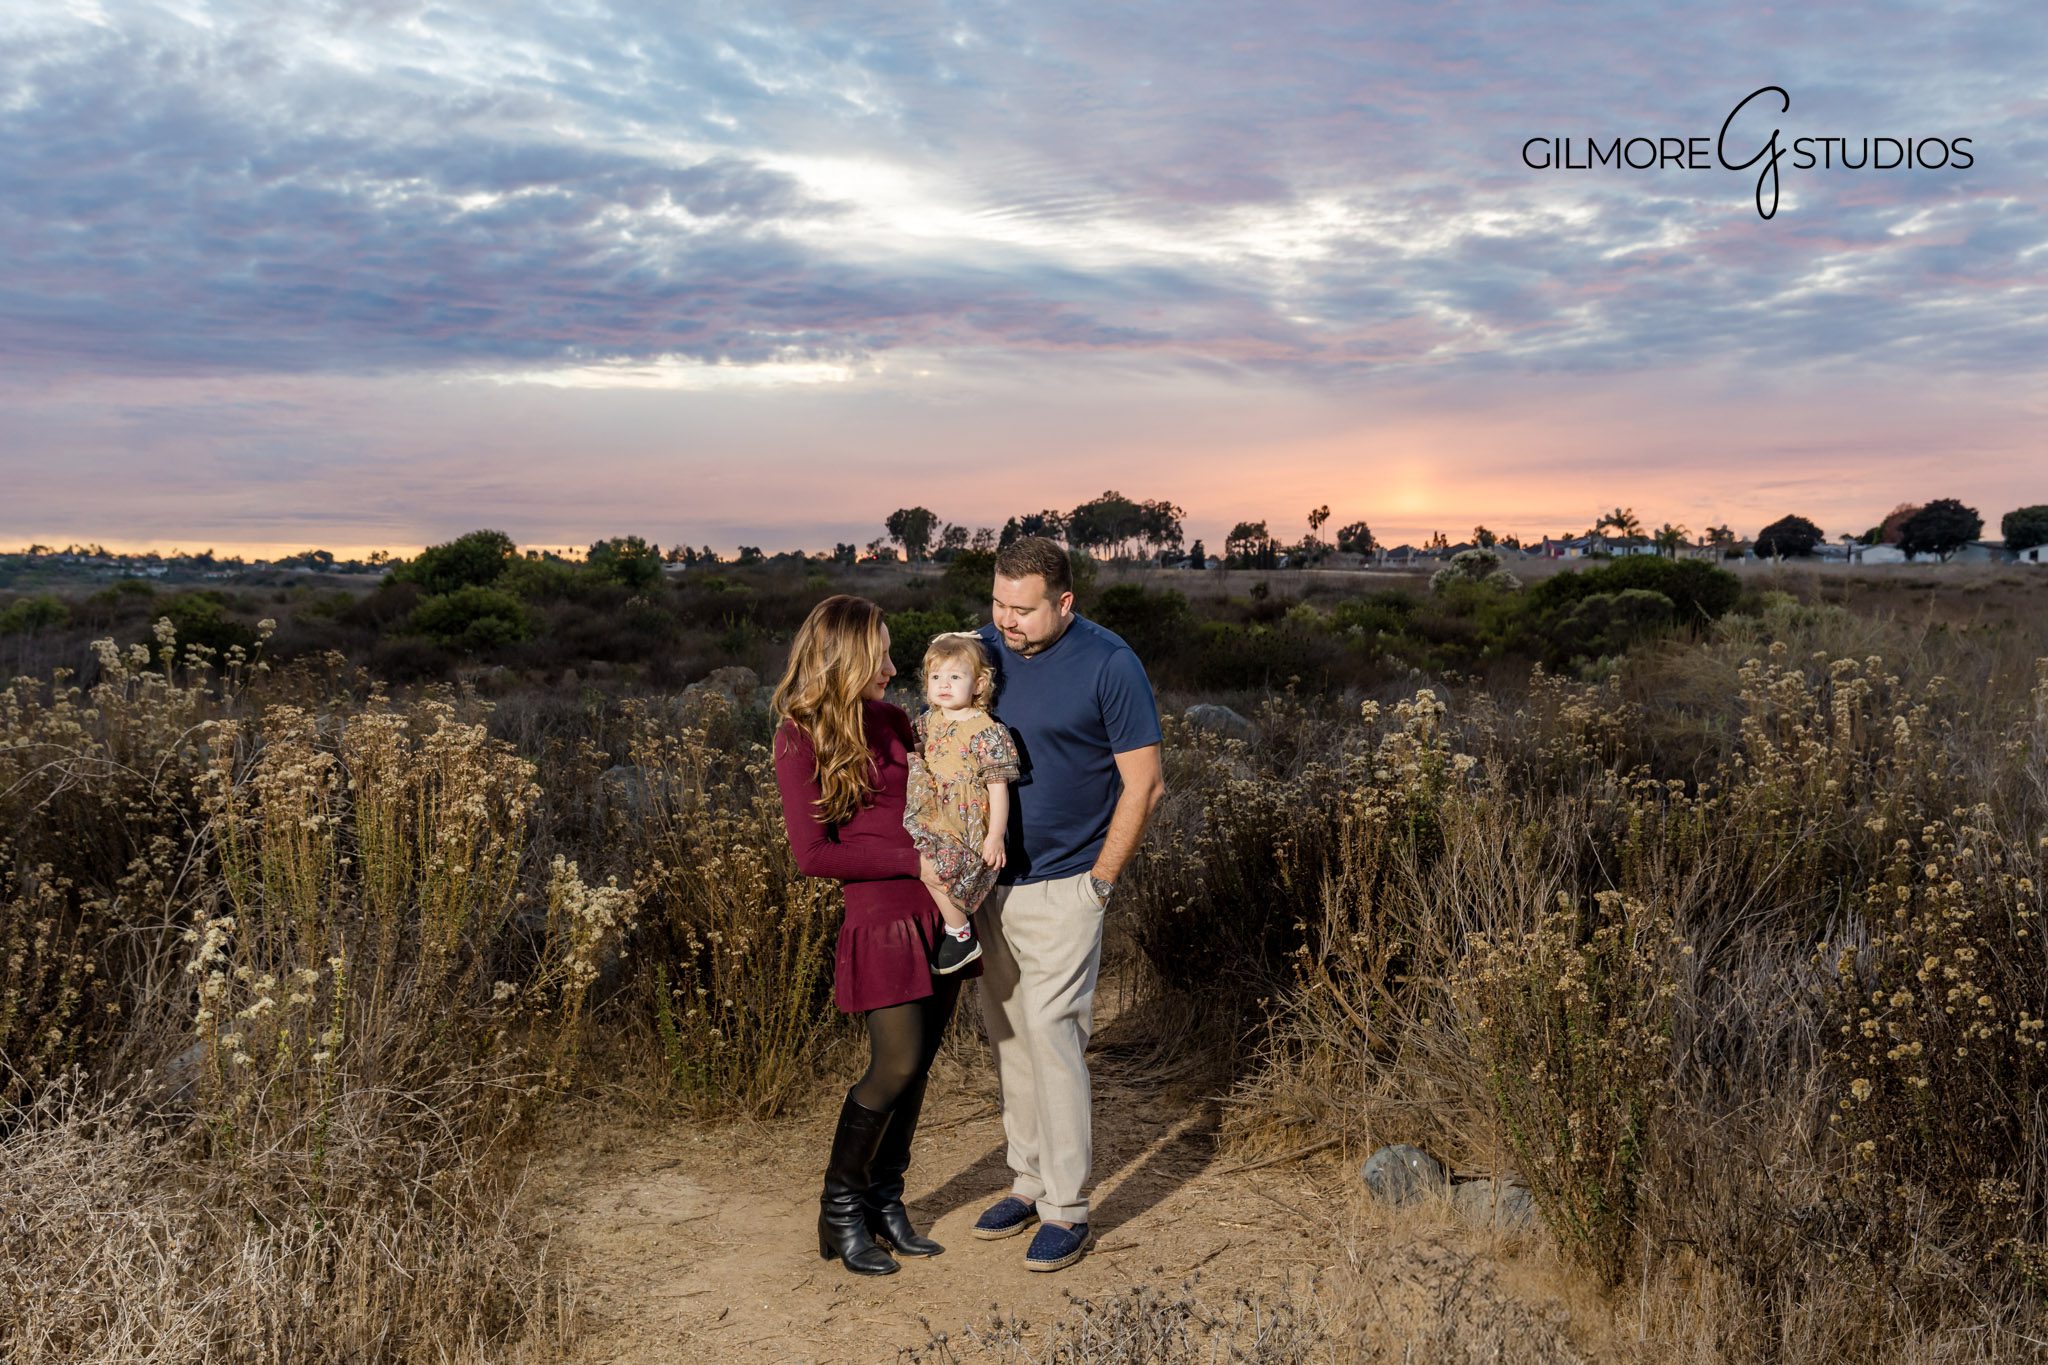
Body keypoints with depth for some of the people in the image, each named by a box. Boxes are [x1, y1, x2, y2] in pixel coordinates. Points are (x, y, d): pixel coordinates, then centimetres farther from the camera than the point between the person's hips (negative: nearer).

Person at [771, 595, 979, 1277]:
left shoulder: (890, 719, 11)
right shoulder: (800, 738, -7)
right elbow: (812, 854, -11)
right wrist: (913, 861, -11)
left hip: (941, 910, 6)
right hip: (883, 914, -6)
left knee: (917, 1066, 11)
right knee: (896, 1067, -6)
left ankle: (885, 1201, 27)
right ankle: (841, 1208, 15)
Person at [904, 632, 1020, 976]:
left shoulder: (986, 732, -14)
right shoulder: (930, 721, 7)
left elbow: (998, 786, -14)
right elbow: (917, 758, 26)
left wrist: (995, 837, -17)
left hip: (968, 825, -8)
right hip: (935, 820, 8)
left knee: (932, 867, -23)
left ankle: (961, 935, -5)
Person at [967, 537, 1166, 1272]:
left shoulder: (1109, 664, -12)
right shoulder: (982, 650, 3)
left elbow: (1144, 783, -10)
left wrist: (1099, 880, -9)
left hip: (1060, 888, -5)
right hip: (989, 882, 6)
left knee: (1050, 1034, -6)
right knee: (1007, 1035, 12)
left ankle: (1067, 1208, 7)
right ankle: (1029, 1180, 28)